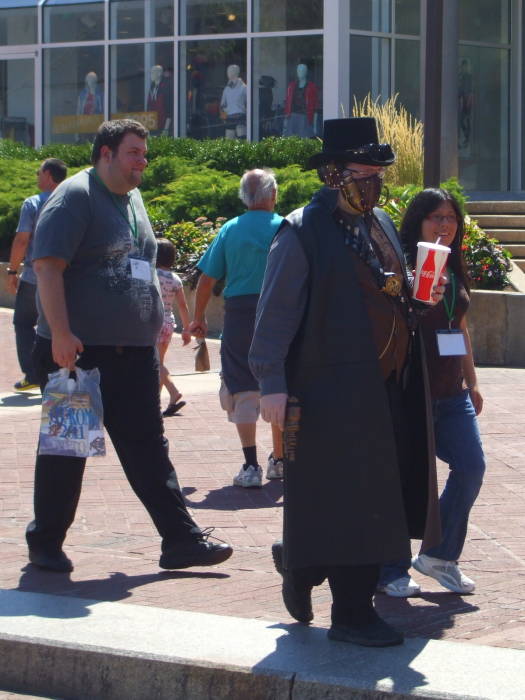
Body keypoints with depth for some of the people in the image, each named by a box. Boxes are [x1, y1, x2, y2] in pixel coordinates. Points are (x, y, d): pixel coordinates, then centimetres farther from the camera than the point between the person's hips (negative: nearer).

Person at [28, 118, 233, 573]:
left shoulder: (133, 199, 17)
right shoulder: (76, 197, -9)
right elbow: (47, 266, -17)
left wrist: (155, 325, 22)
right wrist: (60, 333, -24)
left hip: (134, 351, 7)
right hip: (78, 350, -7)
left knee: (148, 449, 7)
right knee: (66, 449, 2)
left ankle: (181, 539, 6)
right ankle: (46, 543, 13)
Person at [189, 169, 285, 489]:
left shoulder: (230, 230, 4)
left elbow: (207, 280, 3)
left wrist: (199, 318, 14)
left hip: (239, 313, 0)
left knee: (243, 391, 4)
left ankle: (251, 466, -6)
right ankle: (279, 460, 23)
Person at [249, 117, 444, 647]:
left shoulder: (379, 225, 16)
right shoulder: (302, 233, -9)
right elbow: (275, 312, -12)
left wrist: (415, 293, 4)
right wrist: (272, 384, -19)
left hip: (385, 388, 8)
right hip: (333, 393, -8)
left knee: (375, 498, 10)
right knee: (346, 500, -3)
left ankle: (299, 565, 31)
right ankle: (352, 613, 7)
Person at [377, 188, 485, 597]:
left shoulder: (455, 272, 14)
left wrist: (472, 383, 23)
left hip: (451, 393, 7)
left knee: (471, 467, -1)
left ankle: (441, 556, 15)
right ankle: (392, 571, 11)